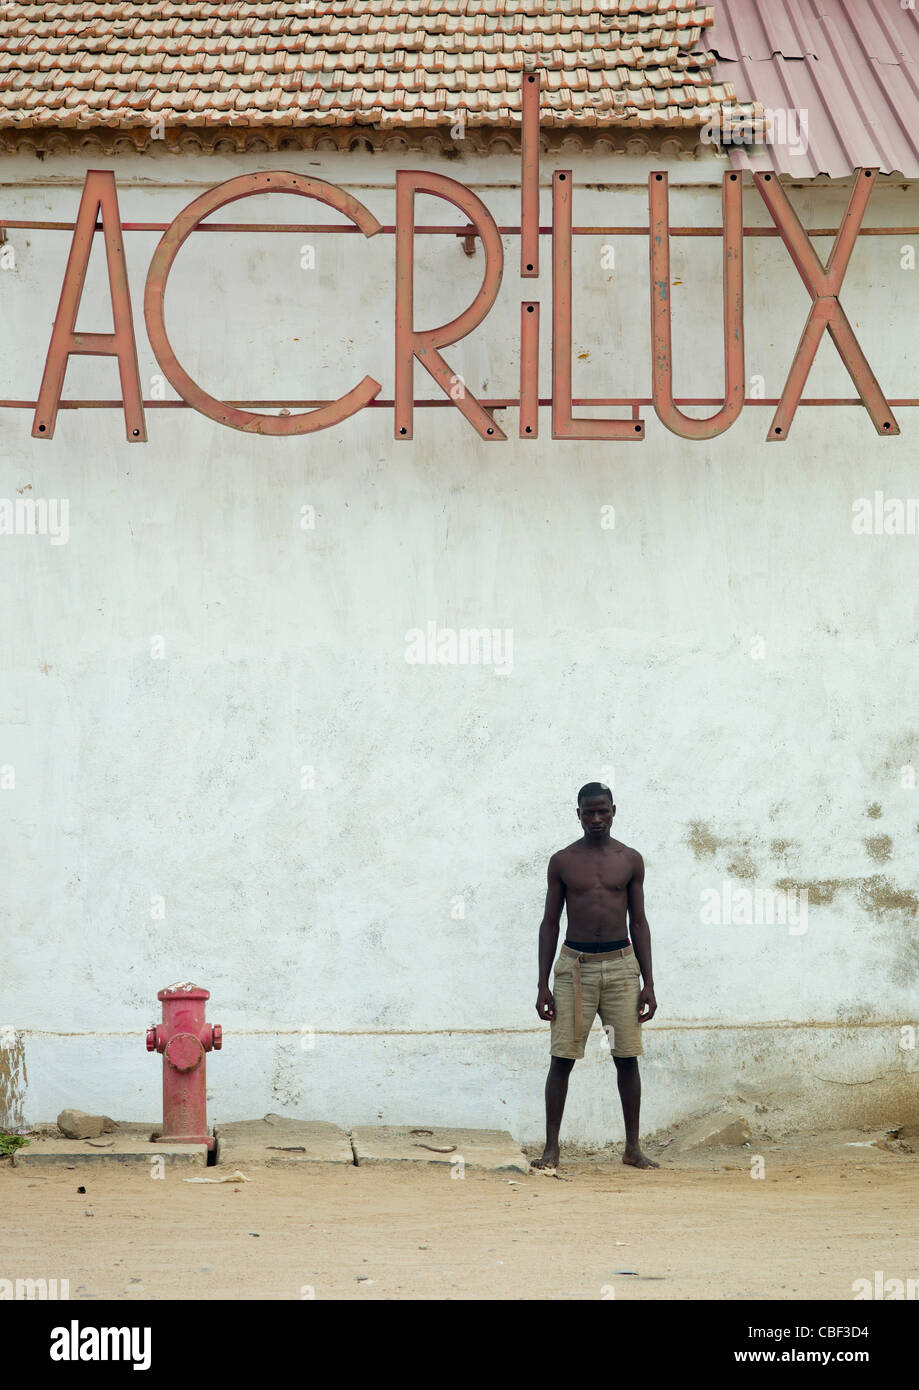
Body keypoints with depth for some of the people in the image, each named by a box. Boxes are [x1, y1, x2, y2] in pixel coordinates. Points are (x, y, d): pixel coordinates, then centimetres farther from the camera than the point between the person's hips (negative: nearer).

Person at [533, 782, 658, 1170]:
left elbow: (639, 922, 9)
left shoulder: (630, 860, 7)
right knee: (562, 1058, -4)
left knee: (627, 1058, 2)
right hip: (575, 964, -1)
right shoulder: (562, 861, 4)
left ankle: (633, 1147, 10)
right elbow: (550, 923, 6)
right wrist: (543, 985, 1)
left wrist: (648, 983, 3)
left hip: (621, 964, 1)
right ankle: (551, 1148, 0)